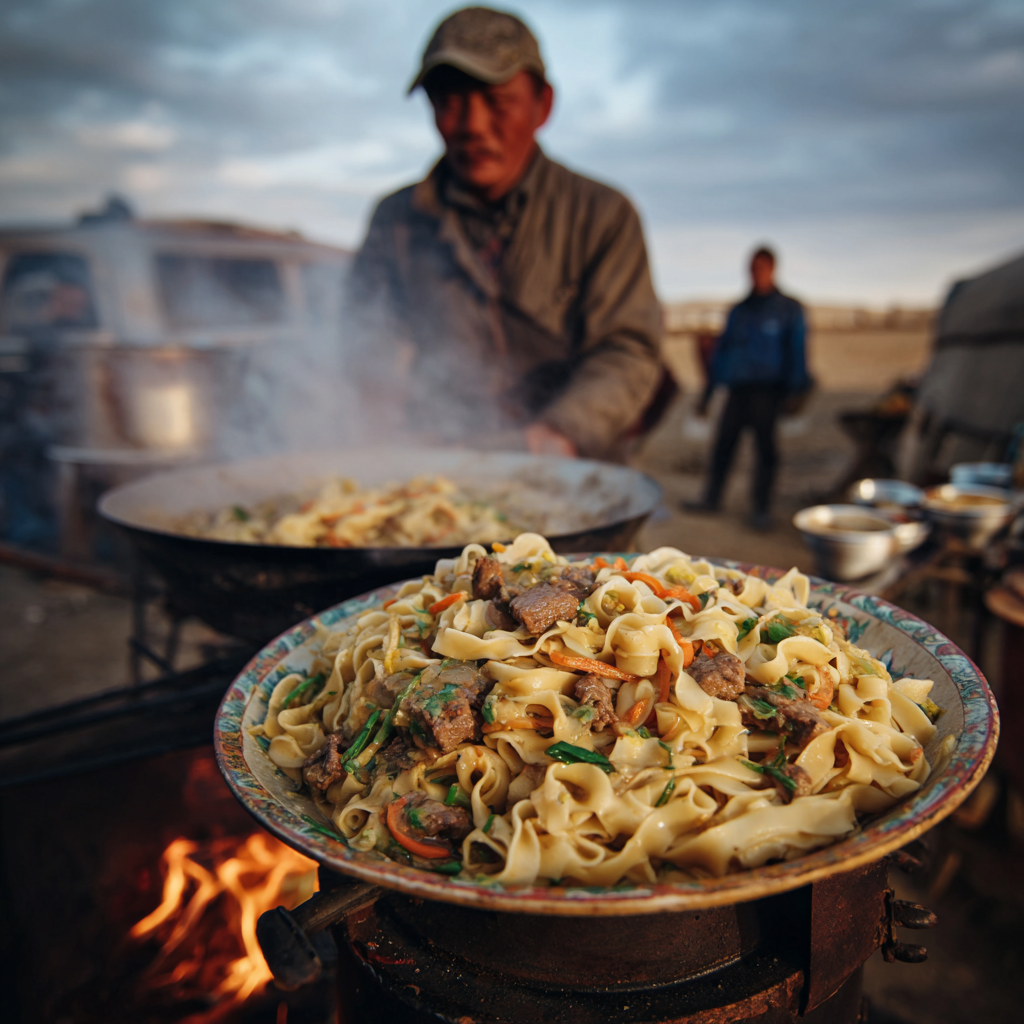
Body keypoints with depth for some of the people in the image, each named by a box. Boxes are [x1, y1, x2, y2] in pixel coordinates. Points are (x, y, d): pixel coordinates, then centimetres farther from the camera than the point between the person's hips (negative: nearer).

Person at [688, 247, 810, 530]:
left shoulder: (789, 308, 7)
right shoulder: (739, 310, 17)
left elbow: (797, 350, 2)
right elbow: (722, 350, 17)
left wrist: (794, 388, -11)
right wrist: (708, 393, 12)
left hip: (767, 389, -3)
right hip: (737, 388, 3)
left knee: (764, 446, -4)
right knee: (723, 442, 1)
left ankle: (761, 508, 2)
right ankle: (711, 498, 12)